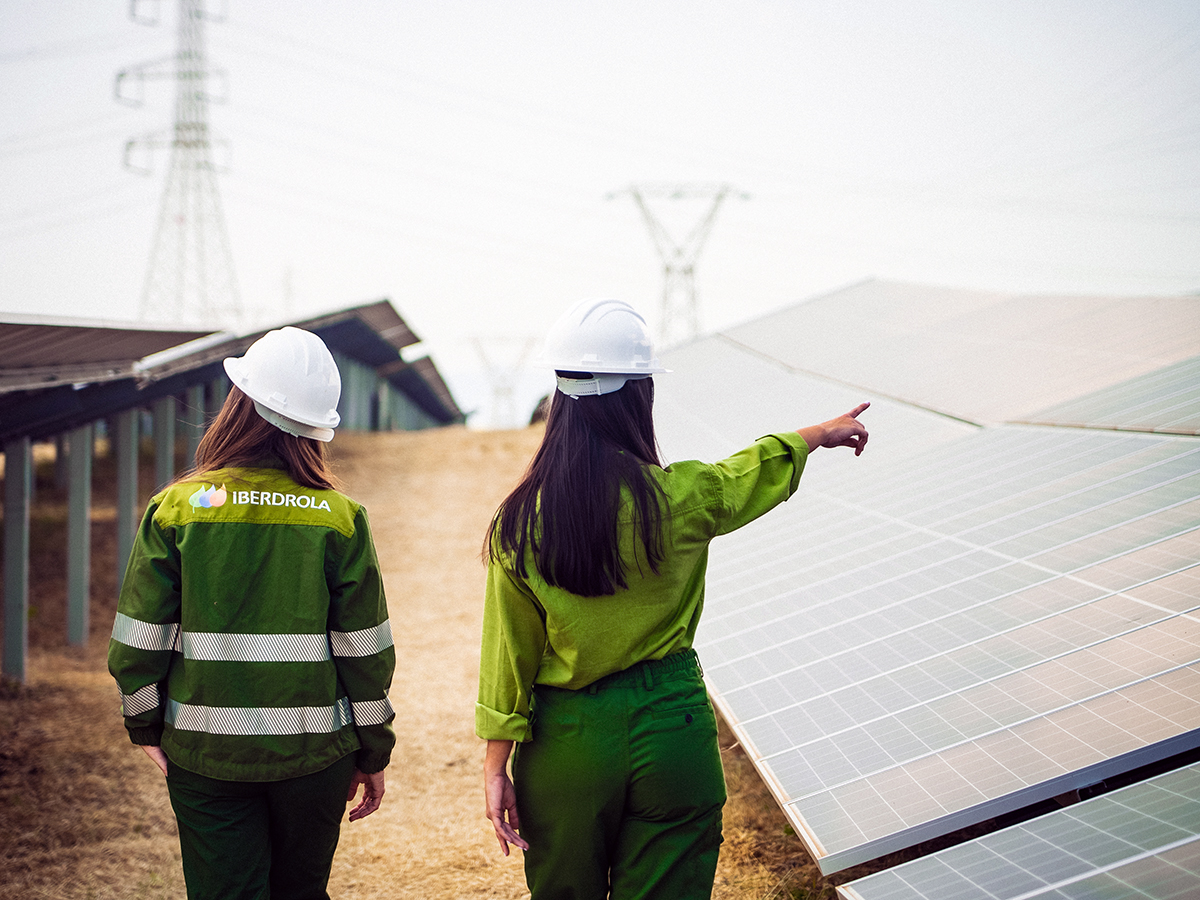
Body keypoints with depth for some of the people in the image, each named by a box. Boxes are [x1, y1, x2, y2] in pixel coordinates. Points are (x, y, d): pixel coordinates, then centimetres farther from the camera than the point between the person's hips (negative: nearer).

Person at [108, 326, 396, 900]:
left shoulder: (175, 508, -6)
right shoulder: (339, 518, -6)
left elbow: (136, 643, -4)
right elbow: (366, 652, -4)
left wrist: (146, 728, 13)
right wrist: (373, 753, 7)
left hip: (205, 750, 0)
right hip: (313, 750, 1)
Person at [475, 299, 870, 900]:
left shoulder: (522, 521, -11)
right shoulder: (681, 499, -11)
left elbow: (509, 653, -7)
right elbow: (761, 468, 11)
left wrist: (496, 769, 1)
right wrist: (825, 432, 32)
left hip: (566, 739, 1)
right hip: (669, 726, -1)